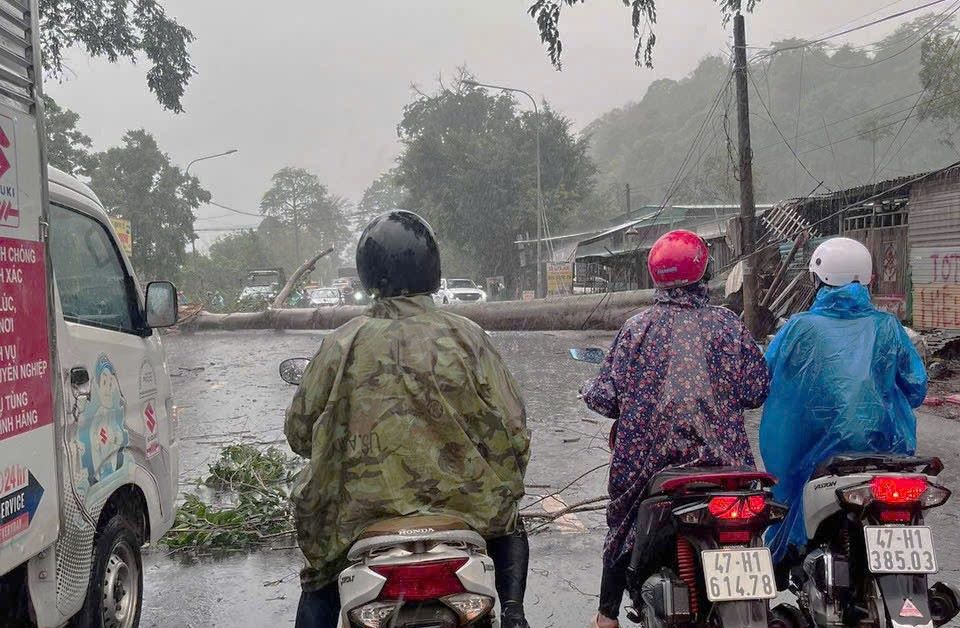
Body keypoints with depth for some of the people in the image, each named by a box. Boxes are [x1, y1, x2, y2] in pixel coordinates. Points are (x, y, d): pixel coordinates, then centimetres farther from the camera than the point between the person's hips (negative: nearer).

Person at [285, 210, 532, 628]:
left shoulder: (341, 344, -4)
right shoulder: (466, 337, -5)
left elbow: (298, 431, 4)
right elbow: (513, 426, -4)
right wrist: (503, 488, 12)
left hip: (361, 507, 0)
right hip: (462, 498, 0)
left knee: (319, 592, 27)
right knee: (510, 528, 32)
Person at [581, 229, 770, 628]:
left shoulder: (637, 328, -4)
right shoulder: (727, 326, -4)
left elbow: (607, 395, -5)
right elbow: (756, 391, -2)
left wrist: (588, 392, 16)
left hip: (646, 457, 1)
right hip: (720, 457, -1)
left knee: (625, 529, 18)